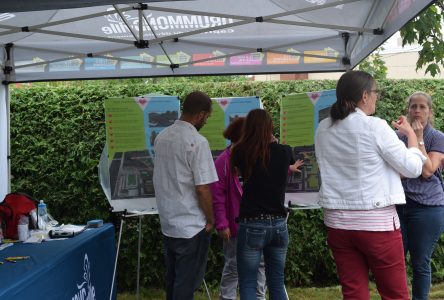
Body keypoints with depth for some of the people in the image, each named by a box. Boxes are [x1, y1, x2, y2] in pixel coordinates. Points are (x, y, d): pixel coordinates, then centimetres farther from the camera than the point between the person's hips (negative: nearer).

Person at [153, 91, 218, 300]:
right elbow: (202, 188, -19)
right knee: (186, 283, 3)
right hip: (191, 226, -7)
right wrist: (210, 220, -6)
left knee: (173, 280, 17)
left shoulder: (161, 137, 5)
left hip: (168, 223, 7)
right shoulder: (197, 142, -19)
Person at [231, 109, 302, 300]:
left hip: (252, 225, -3)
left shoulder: (240, 152, -6)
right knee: (277, 283, 14)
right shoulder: (284, 151, 0)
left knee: (248, 284, 5)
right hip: (278, 224, 3)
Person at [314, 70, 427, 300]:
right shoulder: (375, 127, -12)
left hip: (337, 221, 5)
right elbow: (412, 168, -6)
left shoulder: (323, 130, 4)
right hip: (377, 221, -5)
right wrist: (411, 133, 10)